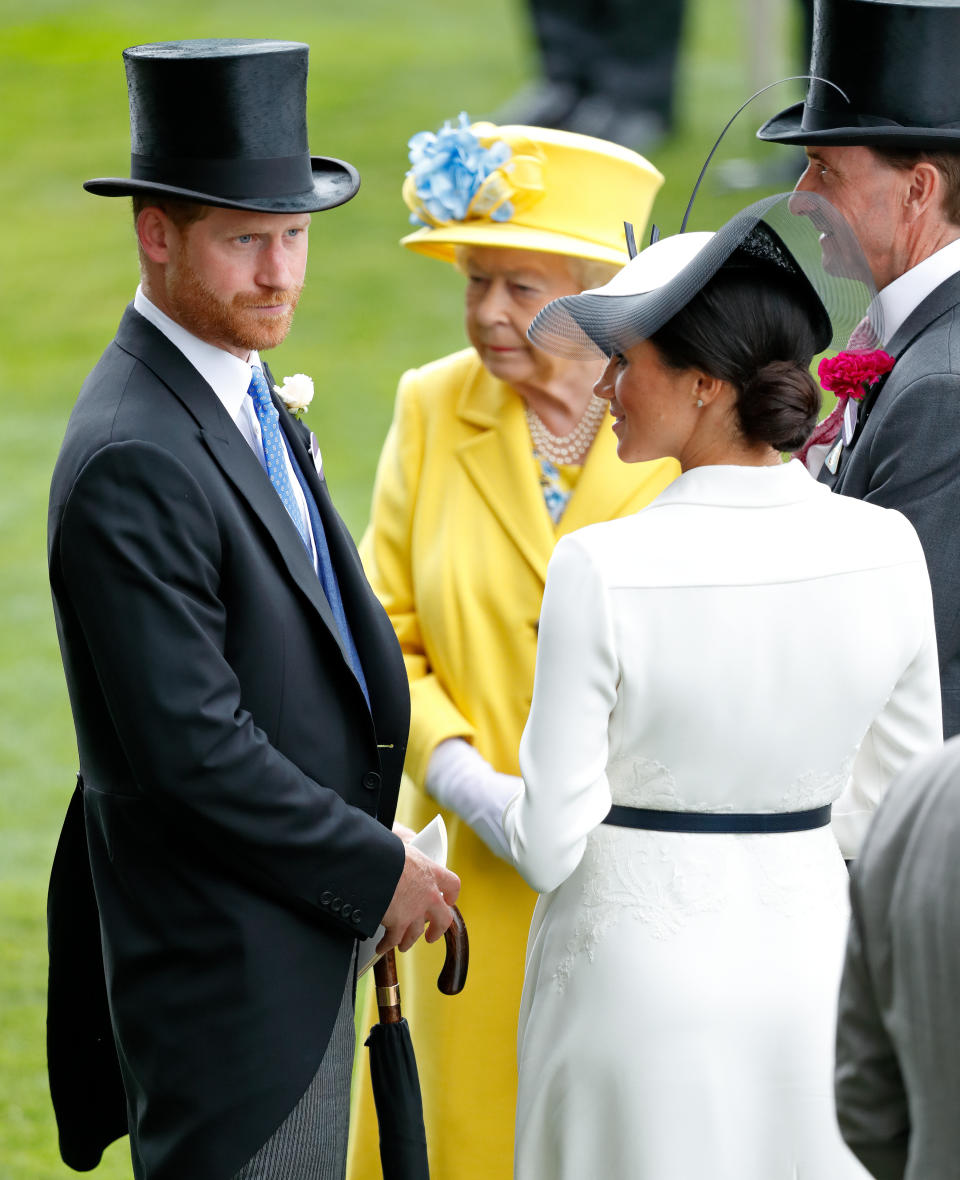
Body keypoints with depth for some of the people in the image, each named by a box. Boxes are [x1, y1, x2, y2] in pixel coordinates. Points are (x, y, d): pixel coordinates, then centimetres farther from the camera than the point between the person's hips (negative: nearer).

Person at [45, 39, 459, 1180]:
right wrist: (376, 871, -15)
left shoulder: (244, 397, 10)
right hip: (225, 964, -10)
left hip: (308, 940, 10)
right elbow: (193, 748, -24)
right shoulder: (131, 462, -22)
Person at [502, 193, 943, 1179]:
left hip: (641, 966, -4)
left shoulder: (602, 570, -19)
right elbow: (886, 810, 5)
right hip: (812, 944, 4)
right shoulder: (885, 551, -5)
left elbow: (551, 845, -14)